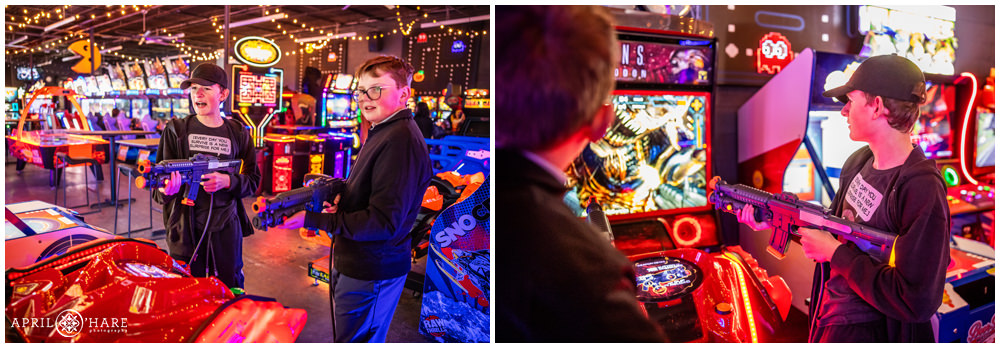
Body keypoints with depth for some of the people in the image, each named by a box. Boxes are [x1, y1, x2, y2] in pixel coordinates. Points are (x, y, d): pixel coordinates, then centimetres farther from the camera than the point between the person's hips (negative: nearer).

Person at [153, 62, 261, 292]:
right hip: (185, 227, 0)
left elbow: (253, 180, 6)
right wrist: (166, 191, -23)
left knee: (230, 291, 8)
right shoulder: (176, 130, 3)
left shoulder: (237, 133, 5)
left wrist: (227, 181, -14)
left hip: (226, 228, 1)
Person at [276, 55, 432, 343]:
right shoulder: (382, 133, 11)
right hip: (354, 263, 10)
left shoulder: (401, 140, -25)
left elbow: (384, 222, -28)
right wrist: (342, 195, 2)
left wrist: (313, 219, -24)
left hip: (372, 273, -10)